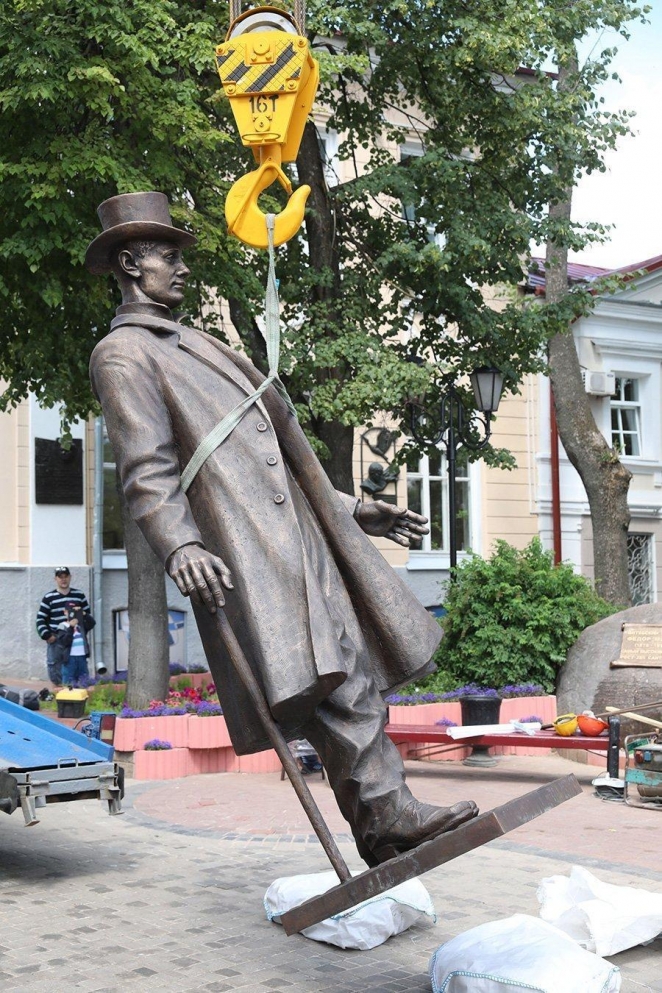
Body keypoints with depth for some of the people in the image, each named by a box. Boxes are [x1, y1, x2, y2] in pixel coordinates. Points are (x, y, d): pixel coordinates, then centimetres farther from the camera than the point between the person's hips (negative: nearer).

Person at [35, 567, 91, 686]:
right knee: (54, 665, -3)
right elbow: (40, 618, 0)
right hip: (55, 639, -2)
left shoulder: (79, 595, 8)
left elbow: (87, 614, 14)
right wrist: (46, 635, -10)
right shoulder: (49, 597, 0)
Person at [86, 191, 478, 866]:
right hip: (242, 549, -9)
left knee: (356, 669, 3)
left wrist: (350, 509, 27)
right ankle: (387, 813, -17)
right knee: (329, 677, -19)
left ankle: (384, 821, 6)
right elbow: (146, 469, -12)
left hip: (303, 536, 9)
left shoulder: (199, 346, 31)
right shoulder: (122, 355, 3)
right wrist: (178, 547, -28)